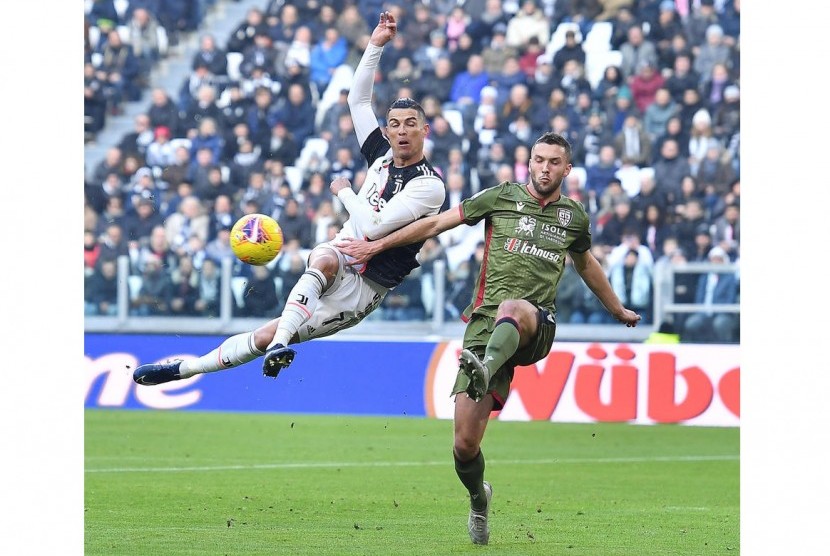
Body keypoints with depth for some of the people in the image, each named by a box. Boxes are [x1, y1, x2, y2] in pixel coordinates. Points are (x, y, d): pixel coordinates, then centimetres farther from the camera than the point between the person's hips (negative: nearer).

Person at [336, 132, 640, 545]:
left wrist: (619, 311, 50)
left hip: (536, 327, 0)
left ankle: (484, 371, -72)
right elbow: (437, 223, 16)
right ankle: (478, 500, 25)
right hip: (485, 324, 0)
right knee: (465, 444, -6)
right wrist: (378, 245, 15)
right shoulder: (501, 198, 10)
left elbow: (587, 265, 37)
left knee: (511, 309, -42)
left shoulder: (573, 217, 17)